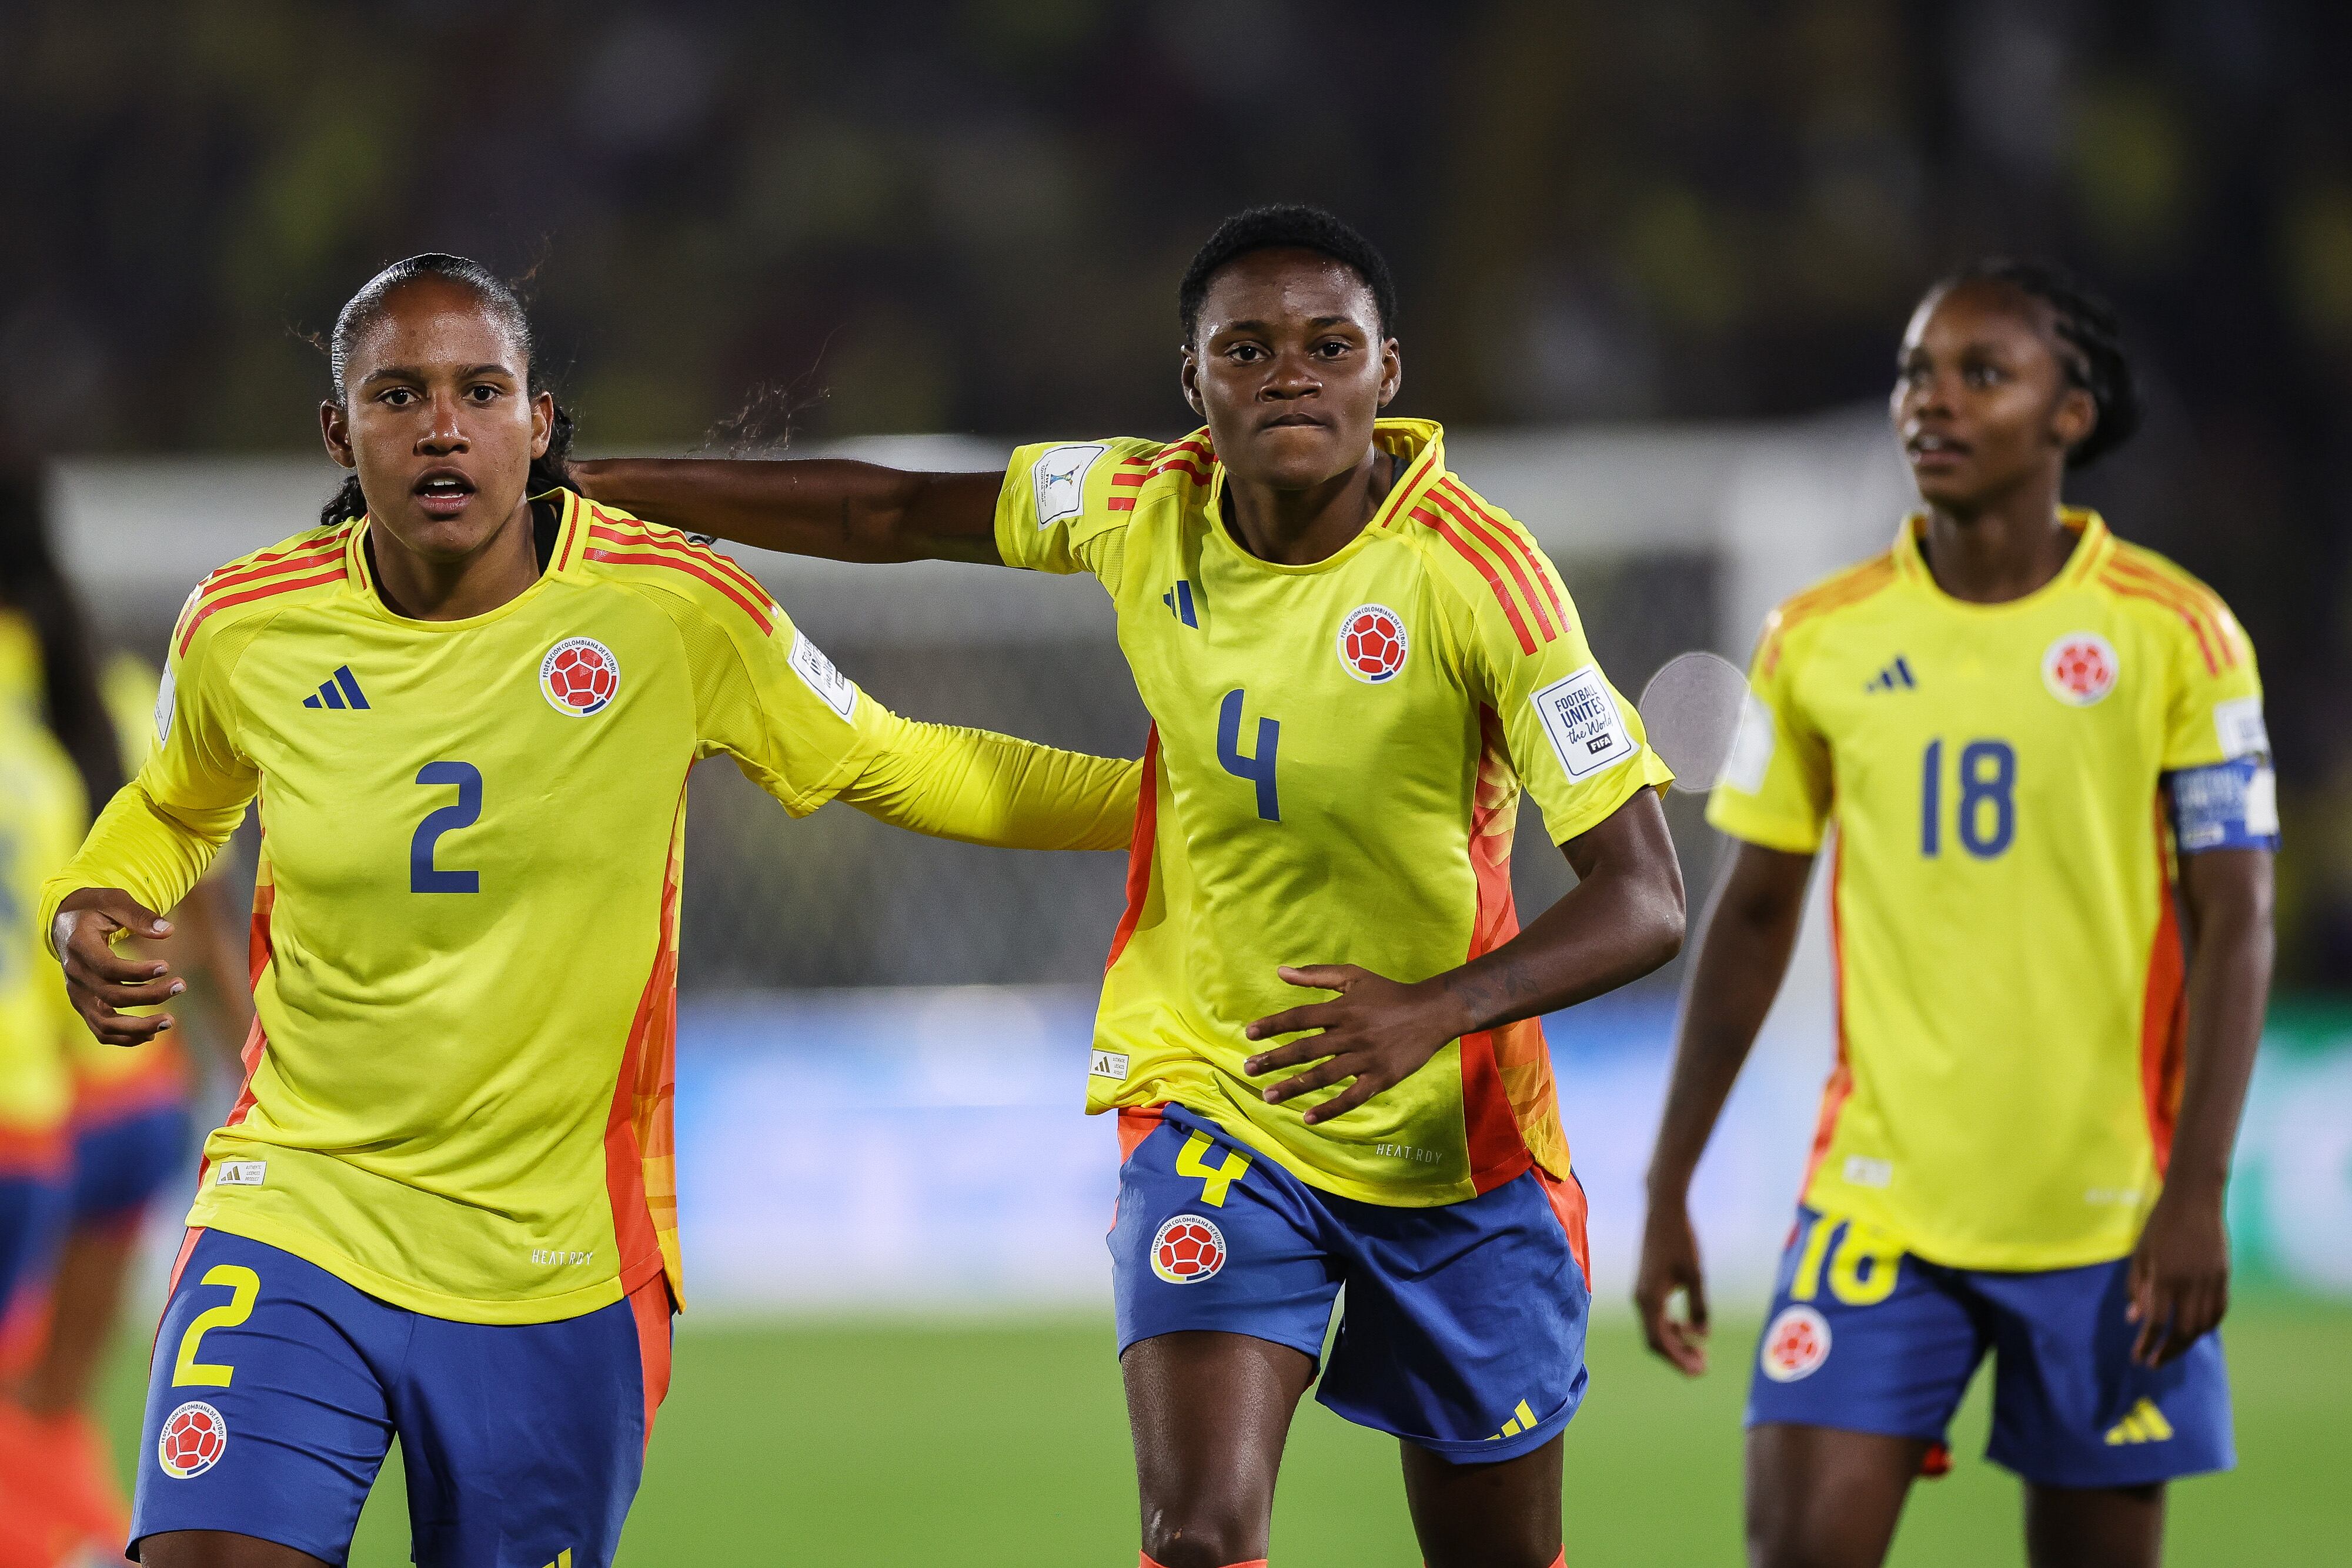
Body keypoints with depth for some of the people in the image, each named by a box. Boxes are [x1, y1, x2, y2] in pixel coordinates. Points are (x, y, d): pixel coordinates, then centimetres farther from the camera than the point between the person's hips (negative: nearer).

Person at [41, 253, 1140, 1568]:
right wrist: (88, 910, -1)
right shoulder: (243, 631, -2)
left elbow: (891, 768, 7)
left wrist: (1169, 793, 2)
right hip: (297, 1212, 0)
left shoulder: (675, 609, -8)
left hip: (559, 1263, 0)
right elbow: (178, 806, 20)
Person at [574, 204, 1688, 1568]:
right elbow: (888, 515, 11)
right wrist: (577, 482, 11)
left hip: (1459, 1146, -1)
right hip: (1209, 1101, 1)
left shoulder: (1476, 572, -19)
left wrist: (1435, 1009, -37)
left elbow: (1646, 901, -21)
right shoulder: (1147, 512, -7)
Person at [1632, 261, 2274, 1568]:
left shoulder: (2174, 634, -3)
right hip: (1879, 1205, 2)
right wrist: (1670, 1190, 10)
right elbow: (1754, 915, 12)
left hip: (2110, 1214, -2)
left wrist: (2198, 1190, -12)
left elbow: (2236, 921, -3)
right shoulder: (1819, 640, 4)